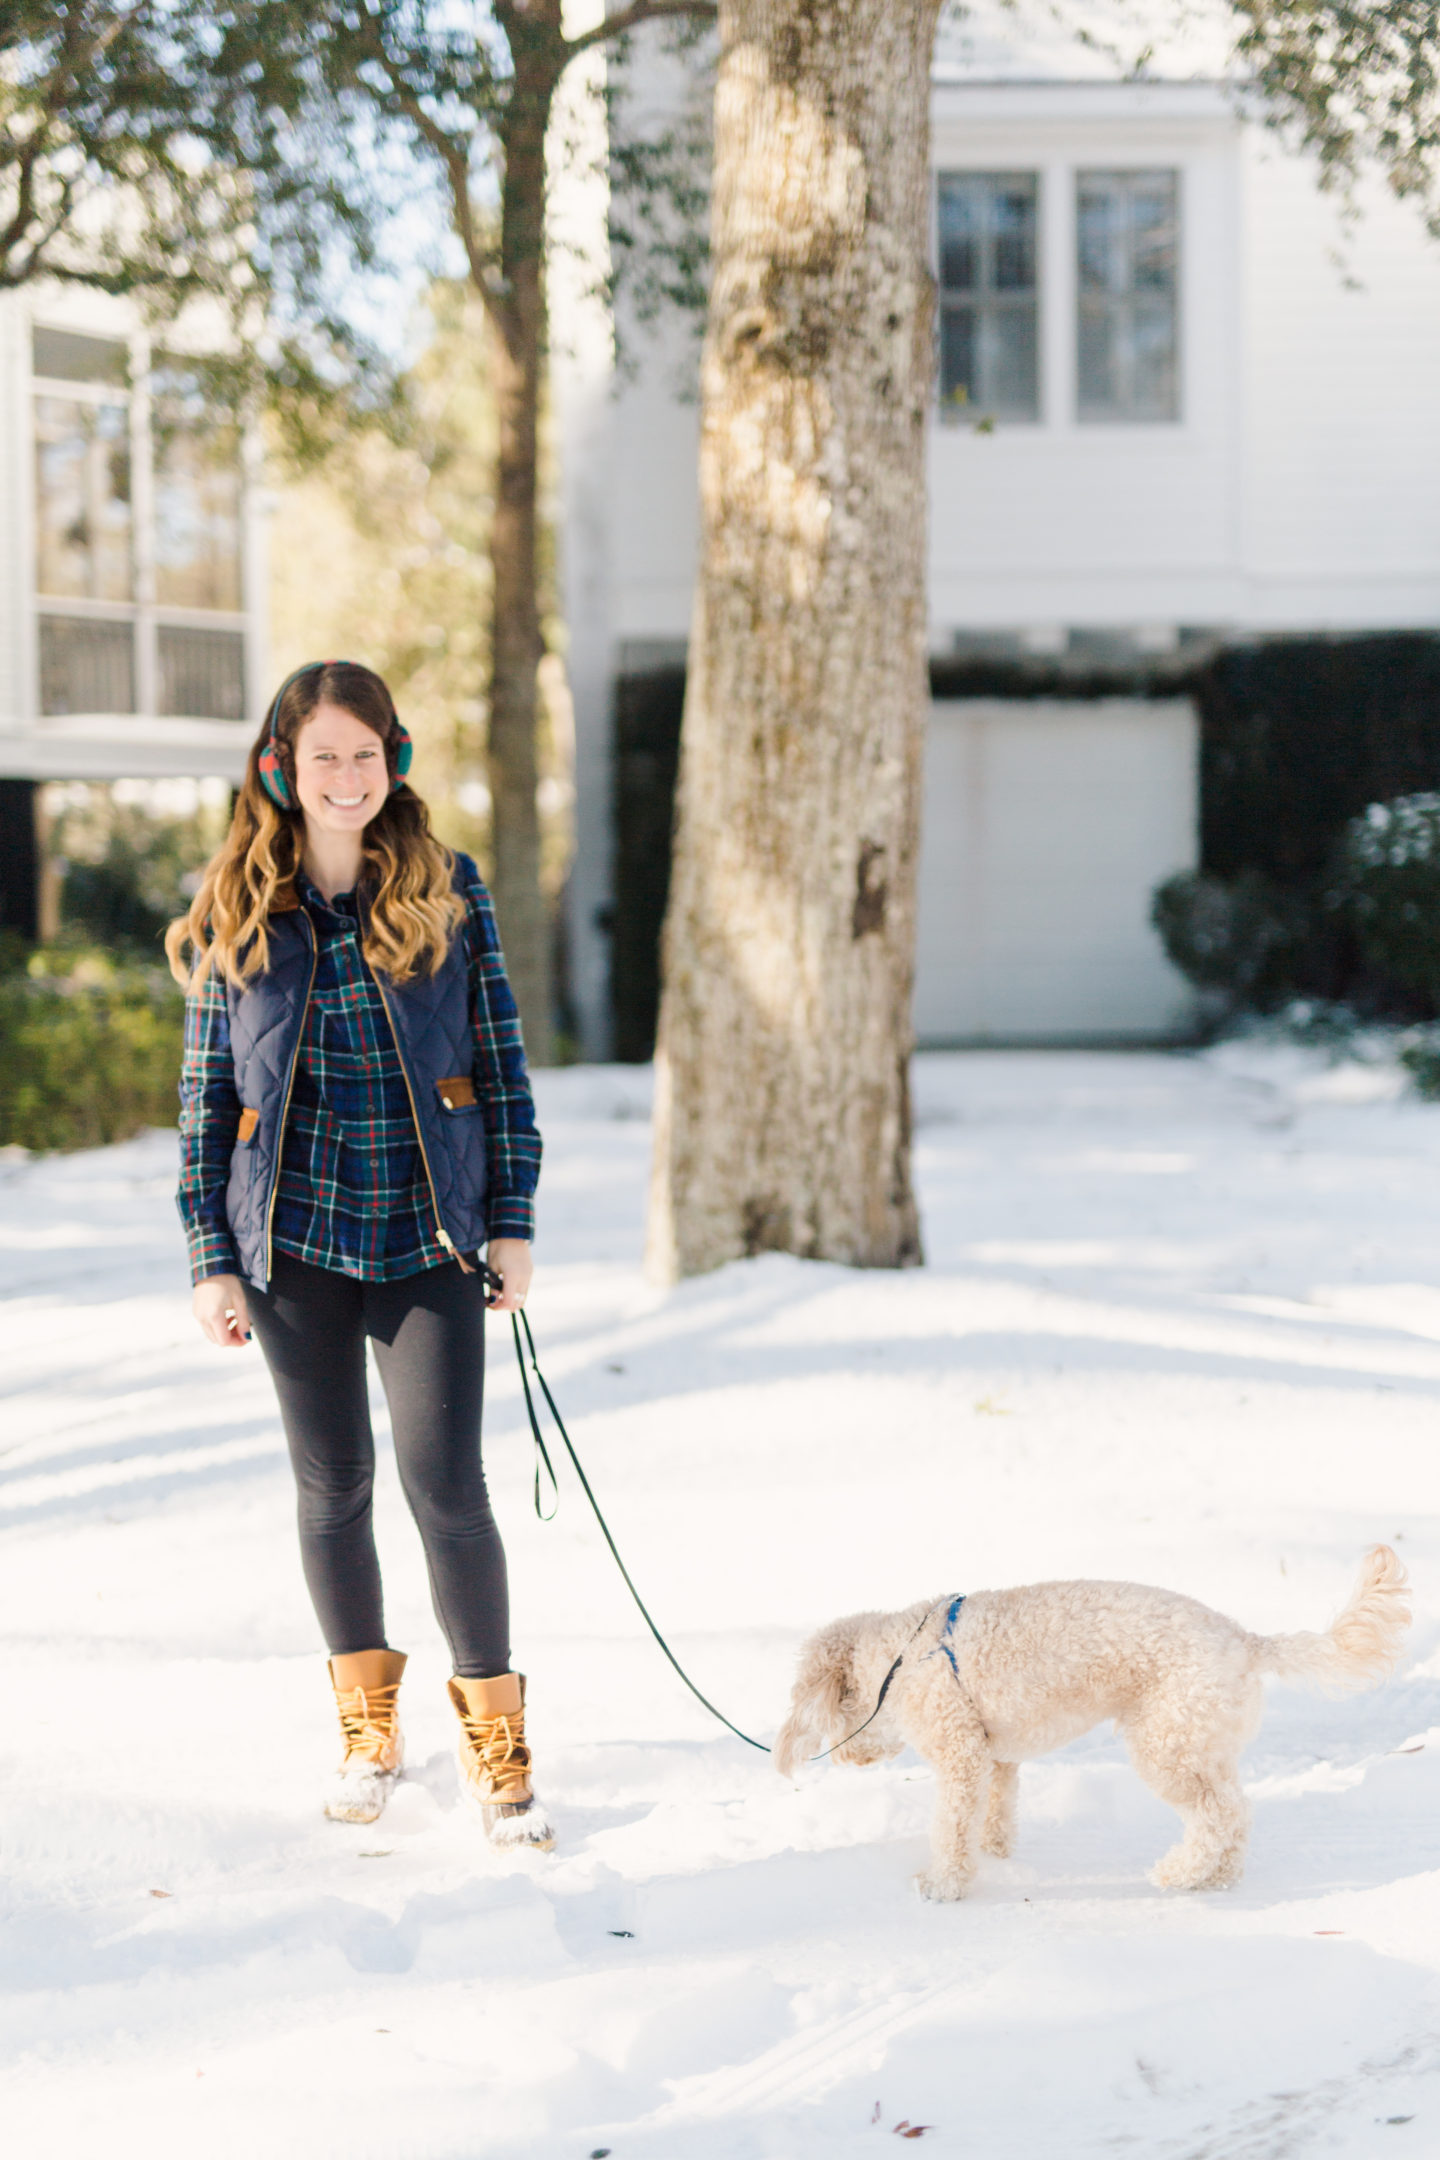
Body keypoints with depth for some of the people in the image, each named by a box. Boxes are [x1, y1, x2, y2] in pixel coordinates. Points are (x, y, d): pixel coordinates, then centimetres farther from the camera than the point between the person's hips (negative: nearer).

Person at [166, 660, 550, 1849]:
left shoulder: (450, 893, 0)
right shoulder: (233, 913, 1)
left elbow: (504, 1065, 4)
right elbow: (206, 1094, 4)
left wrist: (514, 1222, 0)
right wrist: (212, 1255, 1)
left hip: (429, 1236, -1)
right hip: (296, 1237, 1)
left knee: (448, 1486, -7)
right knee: (334, 1485, 10)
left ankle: (495, 1745, 6)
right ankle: (369, 1722, 27)